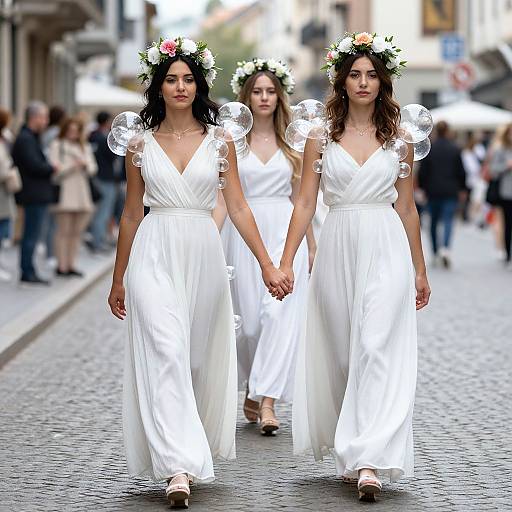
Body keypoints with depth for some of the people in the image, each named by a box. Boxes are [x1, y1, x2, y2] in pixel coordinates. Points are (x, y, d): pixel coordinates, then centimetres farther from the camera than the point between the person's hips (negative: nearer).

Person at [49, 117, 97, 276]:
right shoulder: (57, 145, 3)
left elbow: (93, 169, 14)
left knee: (77, 231, 4)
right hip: (64, 192, -5)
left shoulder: (85, 147, 20)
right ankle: (62, 266, -7)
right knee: (64, 230, -8)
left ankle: (71, 265, 9)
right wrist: (72, 166, -14)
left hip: (81, 193, 5)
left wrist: (85, 165, -7)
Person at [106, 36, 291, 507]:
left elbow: (238, 208, 5)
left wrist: (267, 265, -3)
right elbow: (131, 213, 12)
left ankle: (193, 452, 25)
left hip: (203, 254, 2)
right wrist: (118, 280, 15)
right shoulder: (141, 143, 6)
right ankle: (179, 467, -20)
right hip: (155, 255, -1)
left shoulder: (218, 141, 5)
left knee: (201, 357, 8)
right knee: (166, 353, -14)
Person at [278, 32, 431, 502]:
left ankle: (369, 461, -18)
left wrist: (420, 270, 15)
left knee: (377, 350, -13)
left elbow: (406, 207, 12)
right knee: (340, 354, 6)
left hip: (386, 251, -1)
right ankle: (352, 453, 18)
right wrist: (285, 261, -3)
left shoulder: (398, 136, 6)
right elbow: (305, 203, 5)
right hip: (338, 249, 1)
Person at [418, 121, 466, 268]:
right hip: (450, 191, -1)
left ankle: (436, 253, 18)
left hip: (433, 191, 1)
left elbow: (422, 171, -2)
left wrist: (422, 187, 9)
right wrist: (462, 189, 11)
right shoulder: (455, 149, -3)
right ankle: (445, 248, -27)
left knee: (433, 222, 13)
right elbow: (461, 171, 0)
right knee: (448, 221, -5)